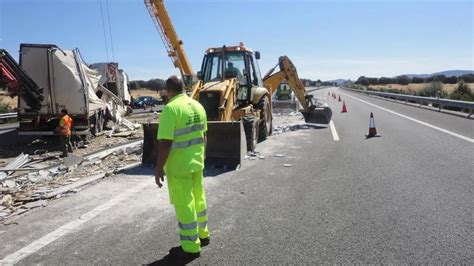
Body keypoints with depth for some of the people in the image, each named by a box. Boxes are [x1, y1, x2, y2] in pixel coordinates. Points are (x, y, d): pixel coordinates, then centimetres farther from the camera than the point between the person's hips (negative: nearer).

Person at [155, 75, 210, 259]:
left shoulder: (171, 108, -19)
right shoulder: (198, 106, 5)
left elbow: (165, 142, -23)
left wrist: (159, 168, -14)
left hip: (178, 166, -8)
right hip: (197, 162, 8)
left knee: (184, 204, 4)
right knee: (198, 199, 21)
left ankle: (191, 247, 16)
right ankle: (202, 234, 37)